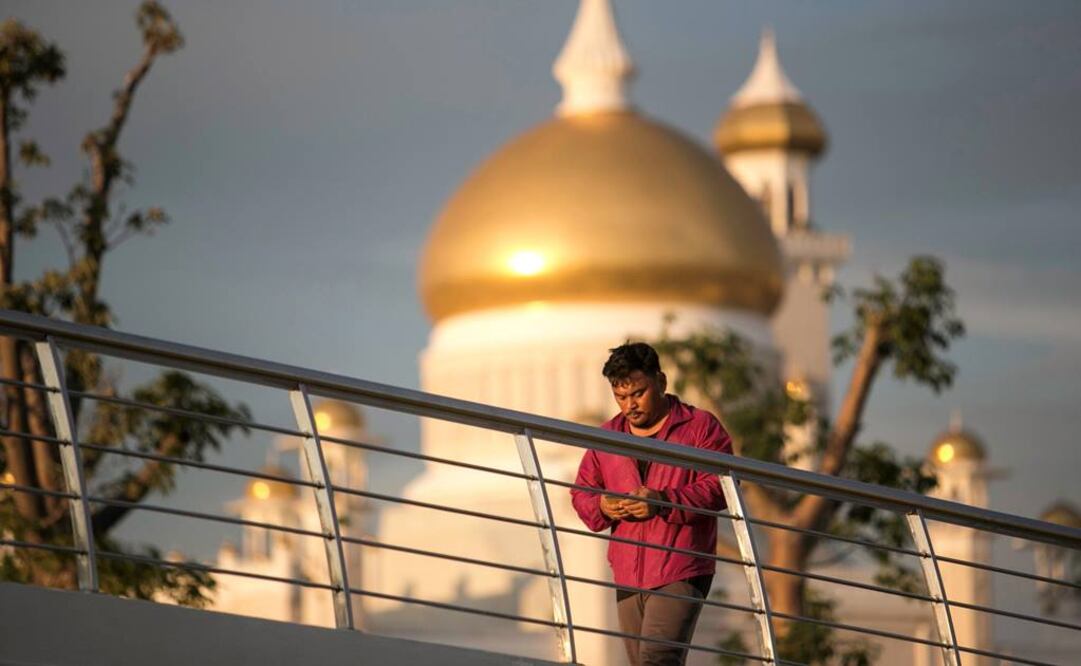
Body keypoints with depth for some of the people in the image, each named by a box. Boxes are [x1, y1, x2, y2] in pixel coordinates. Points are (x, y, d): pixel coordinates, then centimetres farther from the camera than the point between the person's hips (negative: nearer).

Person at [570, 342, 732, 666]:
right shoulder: (607, 436, 16)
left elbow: (720, 487, -9)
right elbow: (581, 492, 19)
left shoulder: (700, 427, 1)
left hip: (680, 574, -6)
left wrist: (663, 502, -21)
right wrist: (601, 507, -5)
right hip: (628, 576, 6)